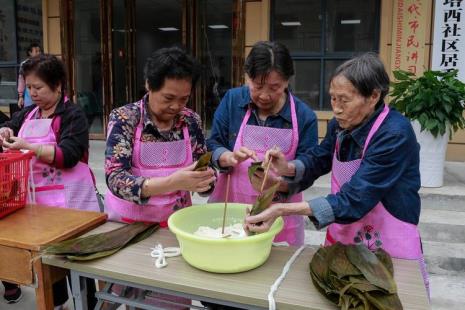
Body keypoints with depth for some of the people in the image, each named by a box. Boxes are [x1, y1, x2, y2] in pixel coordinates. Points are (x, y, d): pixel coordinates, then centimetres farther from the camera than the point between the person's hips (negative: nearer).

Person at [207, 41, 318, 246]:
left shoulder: (304, 116, -8)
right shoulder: (232, 100, -3)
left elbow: (307, 170, -6)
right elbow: (212, 147, -2)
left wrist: (278, 185, -25)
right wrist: (230, 157, -24)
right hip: (229, 208, 1)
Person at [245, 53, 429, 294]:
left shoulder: (394, 135, -25)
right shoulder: (341, 124, -5)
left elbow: (352, 202, -29)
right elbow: (318, 160, 12)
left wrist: (283, 209, -35)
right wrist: (287, 168, -10)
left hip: (389, 250, -5)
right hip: (341, 239, 6)